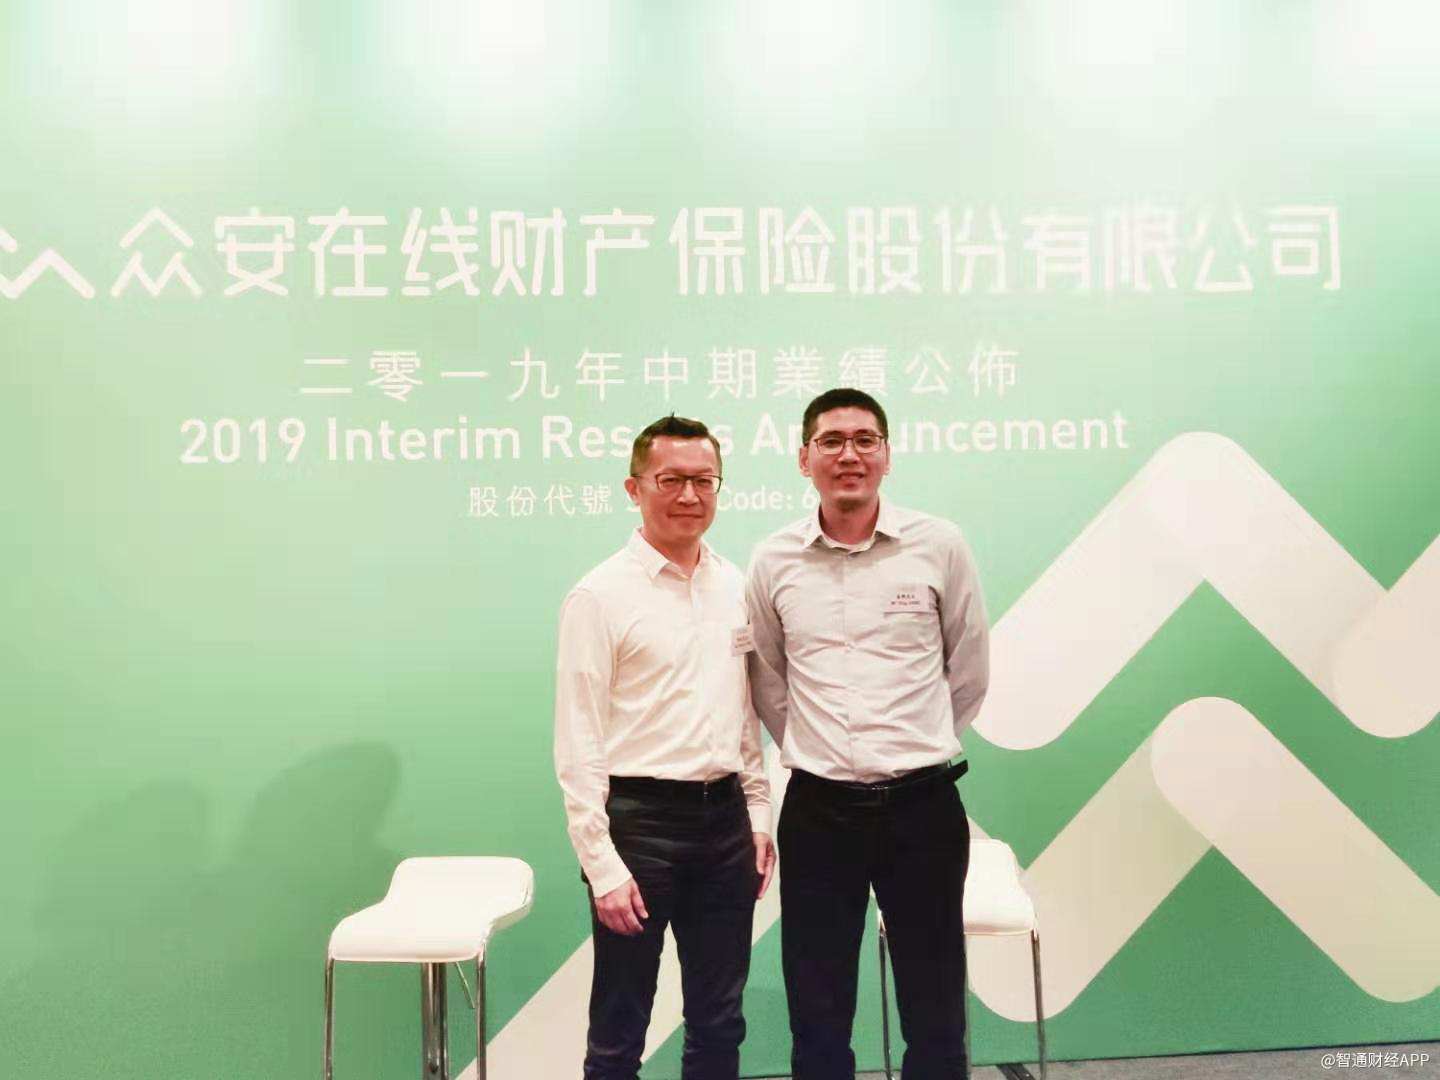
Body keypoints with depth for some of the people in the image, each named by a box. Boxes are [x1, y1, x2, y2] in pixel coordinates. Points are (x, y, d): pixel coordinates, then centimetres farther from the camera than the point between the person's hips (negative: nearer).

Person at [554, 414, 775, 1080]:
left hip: (724, 818, 5)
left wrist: (759, 815, 11)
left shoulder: (736, 588, 8)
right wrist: (602, 865, -14)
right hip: (639, 818, -5)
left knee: (719, 1026, 16)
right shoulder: (600, 595, -8)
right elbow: (577, 745, -11)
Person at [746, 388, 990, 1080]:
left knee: (935, 1019, 11)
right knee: (818, 1022, 12)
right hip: (817, 808, 1)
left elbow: (968, 673, 7)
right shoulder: (774, 562, 1)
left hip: (922, 803, -1)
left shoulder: (939, 546, -3)